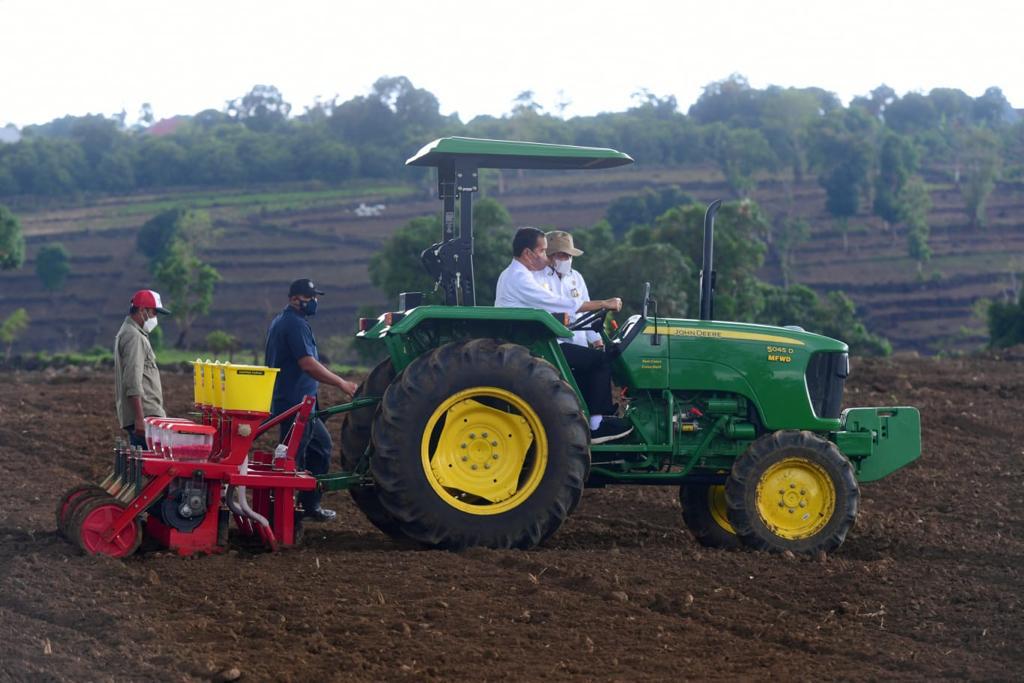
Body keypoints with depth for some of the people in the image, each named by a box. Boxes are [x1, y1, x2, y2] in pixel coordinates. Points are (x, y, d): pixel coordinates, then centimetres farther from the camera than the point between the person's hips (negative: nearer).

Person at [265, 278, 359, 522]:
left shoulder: (280, 321, 17)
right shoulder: (296, 324, -17)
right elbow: (308, 364, -25)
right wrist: (342, 384, -21)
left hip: (285, 399, 11)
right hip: (296, 402, -11)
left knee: (321, 445, 18)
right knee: (294, 457, -6)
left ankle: (311, 505, 21)